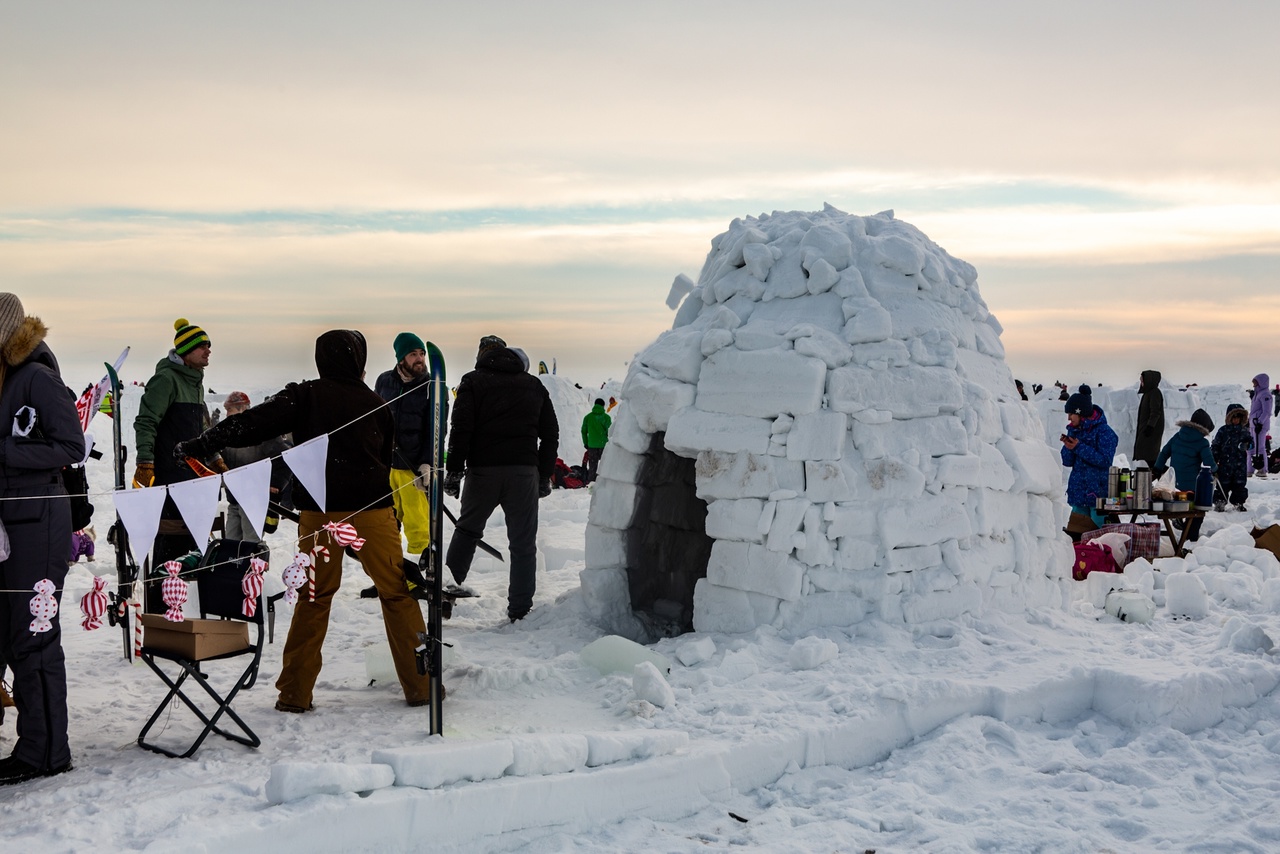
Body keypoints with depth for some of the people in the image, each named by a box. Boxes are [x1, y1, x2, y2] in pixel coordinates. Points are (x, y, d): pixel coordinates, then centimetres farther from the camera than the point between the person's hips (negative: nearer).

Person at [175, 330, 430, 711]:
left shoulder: (304, 397, -1)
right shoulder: (375, 404, 5)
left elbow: (253, 424, -10)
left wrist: (201, 446, -4)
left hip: (319, 513, 0)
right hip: (371, 509, 0)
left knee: (314, 598, 11)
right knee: (397, 594, 8)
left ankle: (295, 693, 11)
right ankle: (420, 686, 9)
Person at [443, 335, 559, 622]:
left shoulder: (473, 382, 5)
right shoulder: (534, 385, 14)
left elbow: (461, 429, -6)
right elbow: (550, 434, 14)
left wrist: (453, 470, -2)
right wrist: (545, 476, 19)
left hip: (483, 471, -1)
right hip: (524, 472, 1)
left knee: (467, 531, 18)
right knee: (523, 543, 5)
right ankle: (520, 610, 5)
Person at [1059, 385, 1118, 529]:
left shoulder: (1104, 431, -10)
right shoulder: (1073, 430, 10)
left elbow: (1105, 460, -19)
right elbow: (1067, 462, 10)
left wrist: (1079, 447, -20)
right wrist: (1068, 447, -10)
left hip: (1098, 491, -7)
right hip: (1078, 491, 7)